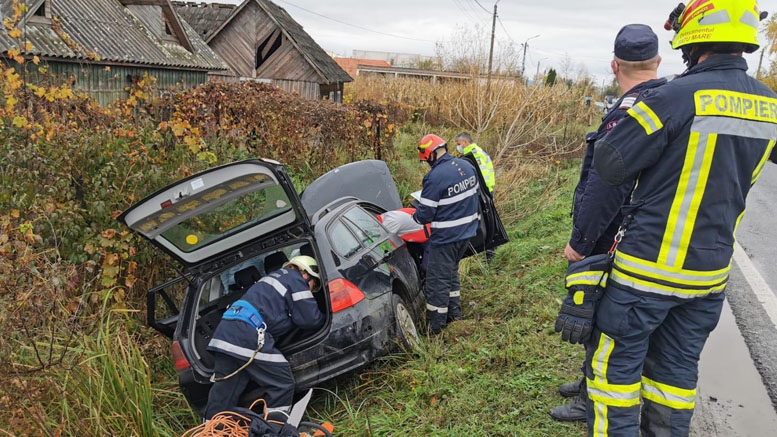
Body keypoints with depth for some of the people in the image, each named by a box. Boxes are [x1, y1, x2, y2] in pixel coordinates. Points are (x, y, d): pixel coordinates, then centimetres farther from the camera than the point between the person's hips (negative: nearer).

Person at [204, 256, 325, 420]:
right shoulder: (296, 279, 4)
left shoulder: (276, 276, 30)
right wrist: (323, 319, 21)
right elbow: (310, 319, 1)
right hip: (248, 334, -9)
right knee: (282, 383, 0)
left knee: (224, 389, 13)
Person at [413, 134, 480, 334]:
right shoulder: (466, 166, 0)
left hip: (445, 237, -8)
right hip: (467, 230, 8)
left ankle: (435, 328, 13)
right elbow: (476, 193, 15)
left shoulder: (434, 177, -24)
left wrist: (415, 217, 2)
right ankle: (454, 314, 36)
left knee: (437, 281, 4)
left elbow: (425, 214, -20)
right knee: (452, 272, 25)